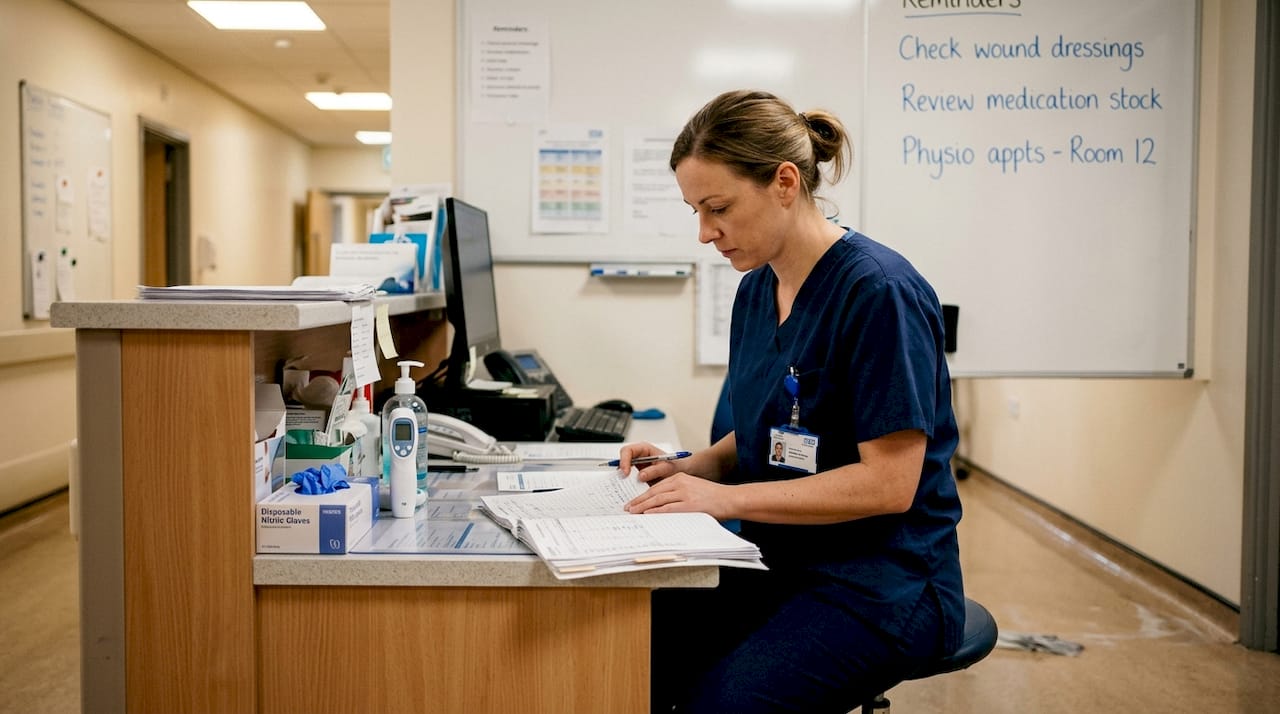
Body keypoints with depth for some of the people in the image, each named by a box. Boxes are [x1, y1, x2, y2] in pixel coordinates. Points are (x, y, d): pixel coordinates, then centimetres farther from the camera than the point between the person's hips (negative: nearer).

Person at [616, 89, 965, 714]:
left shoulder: (879, 291, -17)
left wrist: (727, 497, -19)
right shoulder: (756, 290, 7)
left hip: (883, 583, -6)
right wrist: (688, 469, -1)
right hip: (777, 564, 7)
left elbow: (889, 482, -19)